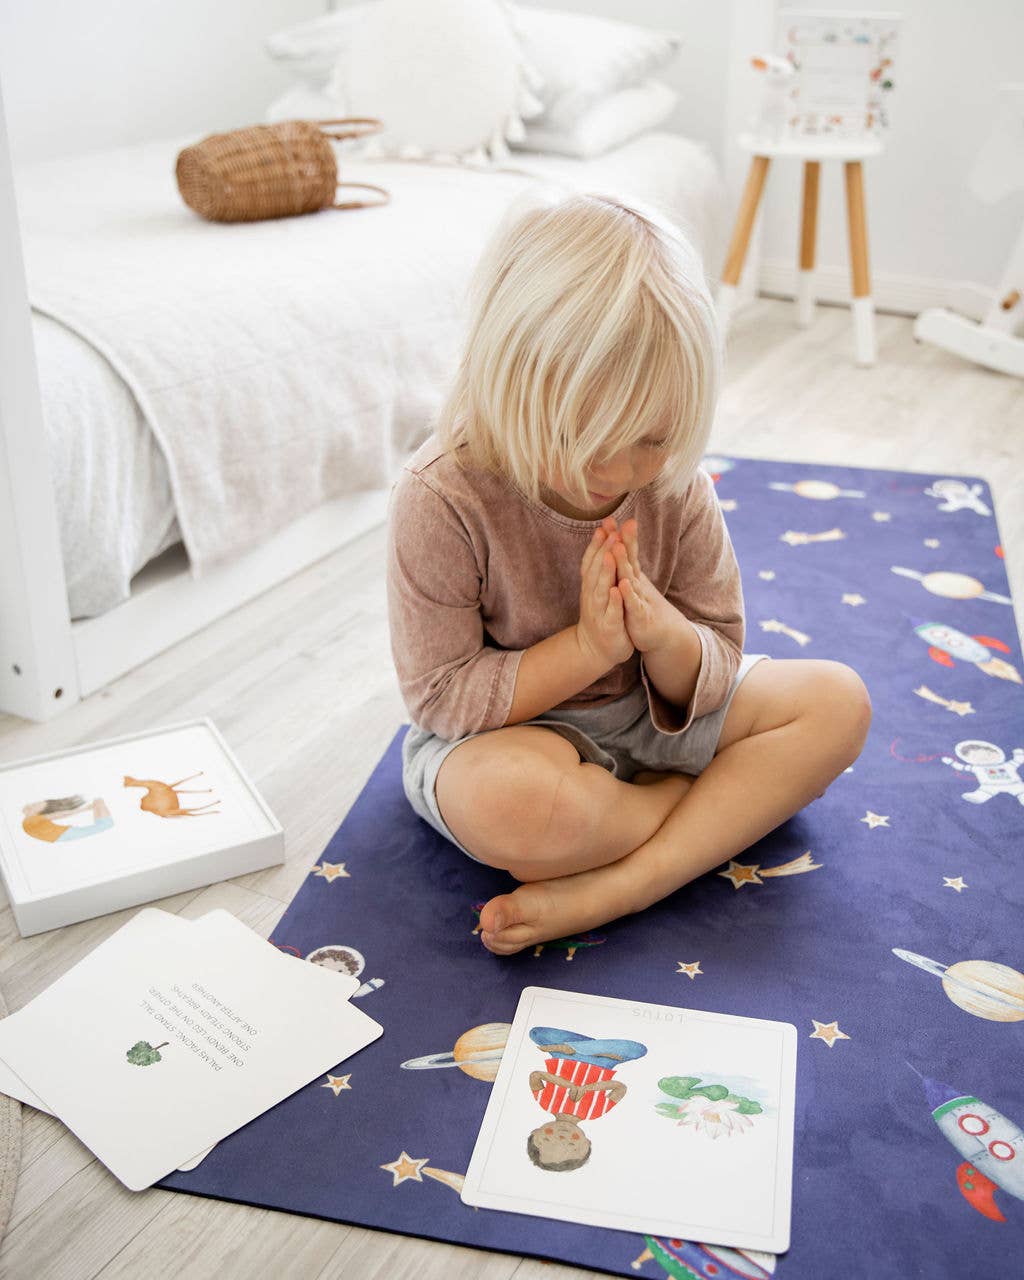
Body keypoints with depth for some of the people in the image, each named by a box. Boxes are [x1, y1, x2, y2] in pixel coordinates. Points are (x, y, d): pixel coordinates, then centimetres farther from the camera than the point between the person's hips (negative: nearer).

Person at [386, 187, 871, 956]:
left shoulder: (676, 487, -11)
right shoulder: (441, 501, -23)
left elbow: (712, 671, -4)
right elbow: (440, 696, -20)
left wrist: (666, 636, -28)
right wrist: (587, 647, -27)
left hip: (647, 715, 5)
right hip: (500, 734, -4)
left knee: (837, 701, -10)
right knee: (506, 803, -40)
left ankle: (617, 886, -24)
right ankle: (737, 808, -8)